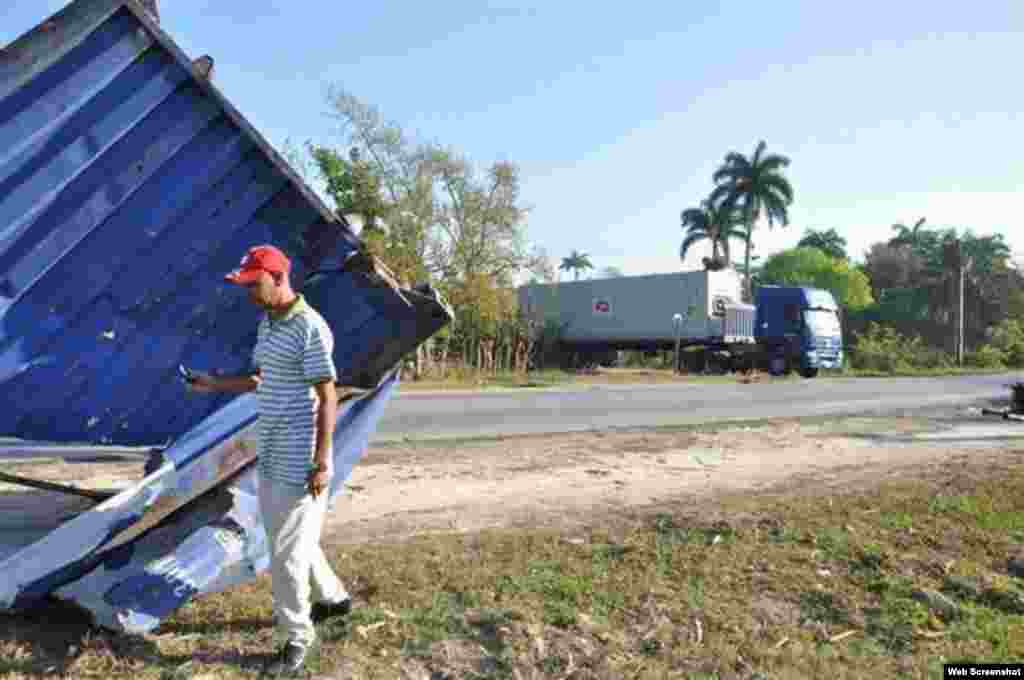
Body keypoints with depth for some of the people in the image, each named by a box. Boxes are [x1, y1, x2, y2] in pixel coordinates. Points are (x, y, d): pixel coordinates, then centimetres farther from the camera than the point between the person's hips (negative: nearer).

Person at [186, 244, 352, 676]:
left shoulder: (310, 328, -19)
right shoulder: (267, 323, 10)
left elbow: (327, 398, -19)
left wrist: (322, 461, -21)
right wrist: (214, 385, 9)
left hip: (298, 461, -10)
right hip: (270, 454, 10)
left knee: (286, 551, 1)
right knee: (286, 536, 22)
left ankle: (297, 637, 20)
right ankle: (332, 596, 43)